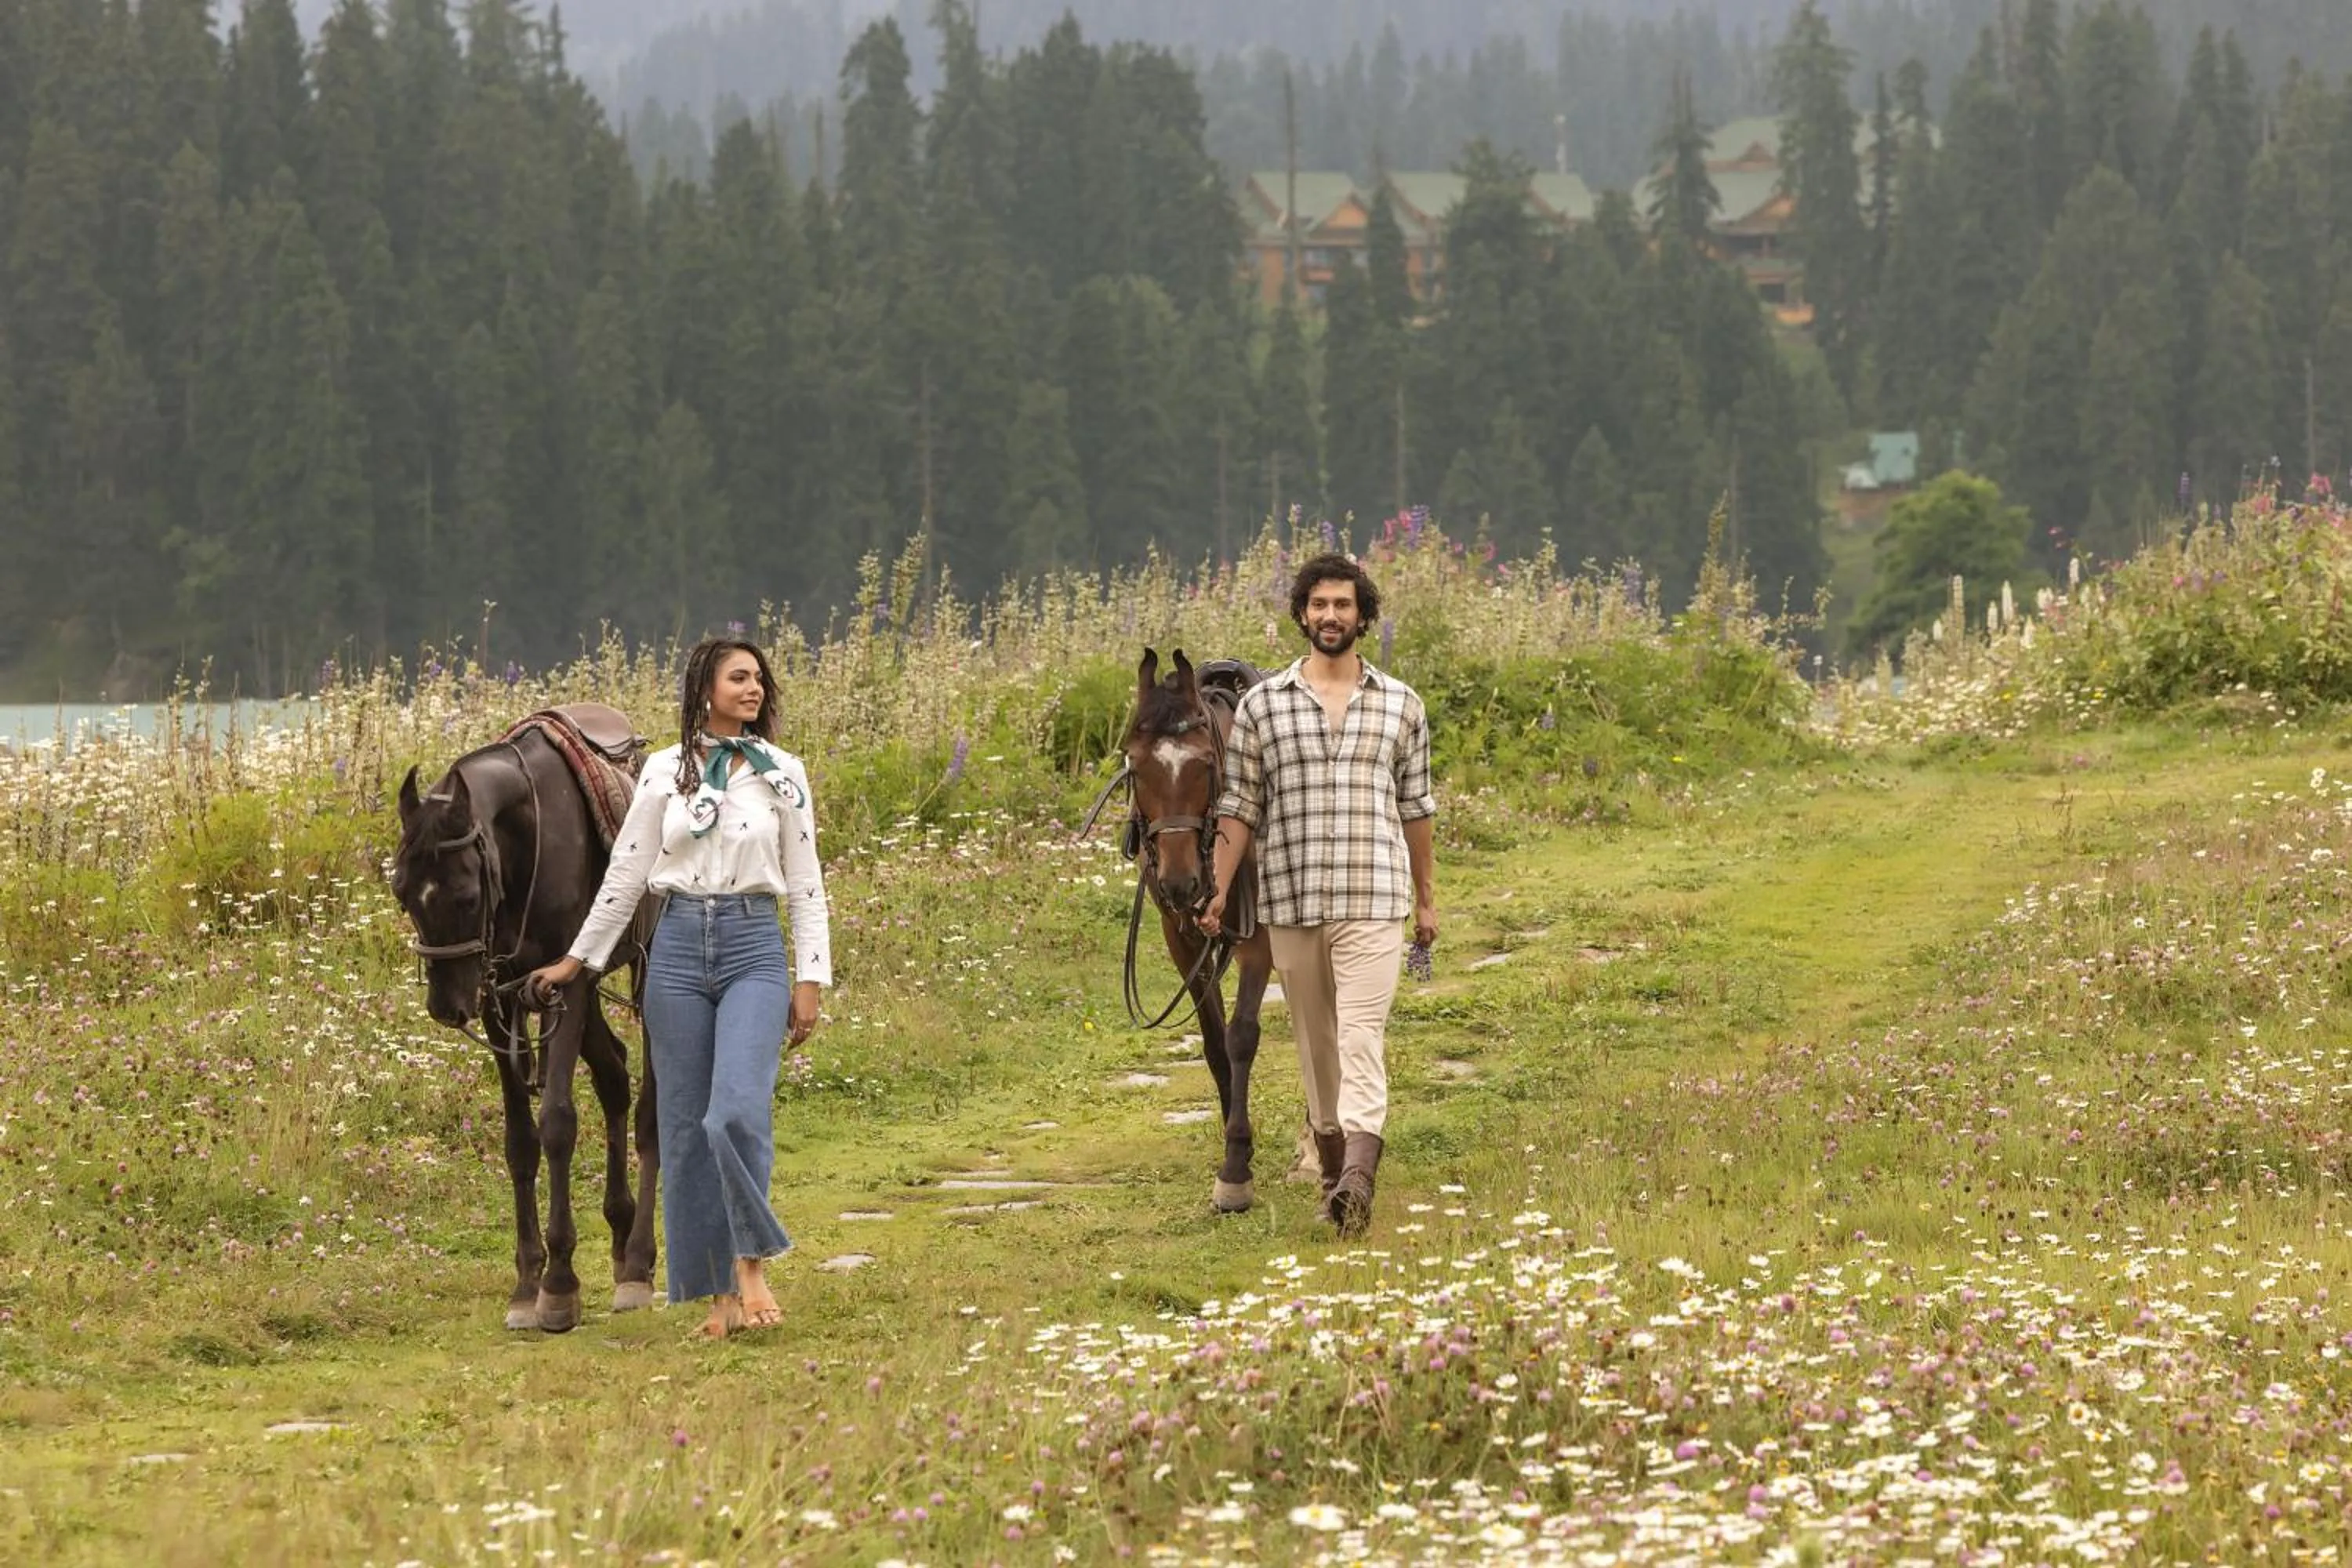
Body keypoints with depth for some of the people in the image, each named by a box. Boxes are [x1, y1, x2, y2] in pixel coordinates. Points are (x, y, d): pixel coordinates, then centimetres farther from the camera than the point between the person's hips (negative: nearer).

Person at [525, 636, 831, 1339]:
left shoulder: (783, 773, 4)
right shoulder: (665, 772, 5)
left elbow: (805, 885, 6)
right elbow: (626, 874, 10)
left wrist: (810, 980, 1)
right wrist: (576, 960, 11)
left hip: (754, 949, -2)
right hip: (679, 947, 2)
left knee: (739, 1111, -21)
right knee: (686, 1126, 2)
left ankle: (752, 1262, -3)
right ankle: (721, 1292, 9)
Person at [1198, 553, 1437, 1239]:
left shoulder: (1400, 706, 6)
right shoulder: (1261, 705, 4)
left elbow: (1415, 808, 11)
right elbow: (1239, 807, 5)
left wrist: (1426, 899, 13)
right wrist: (1219, 891, -3)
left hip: (1373, 904, -2)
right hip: (1290, 901, 2)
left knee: (1361, 1041, -13)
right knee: (1315, 1047, 10)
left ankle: (1358, 1182, -26)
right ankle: (1333, 1174, 22)